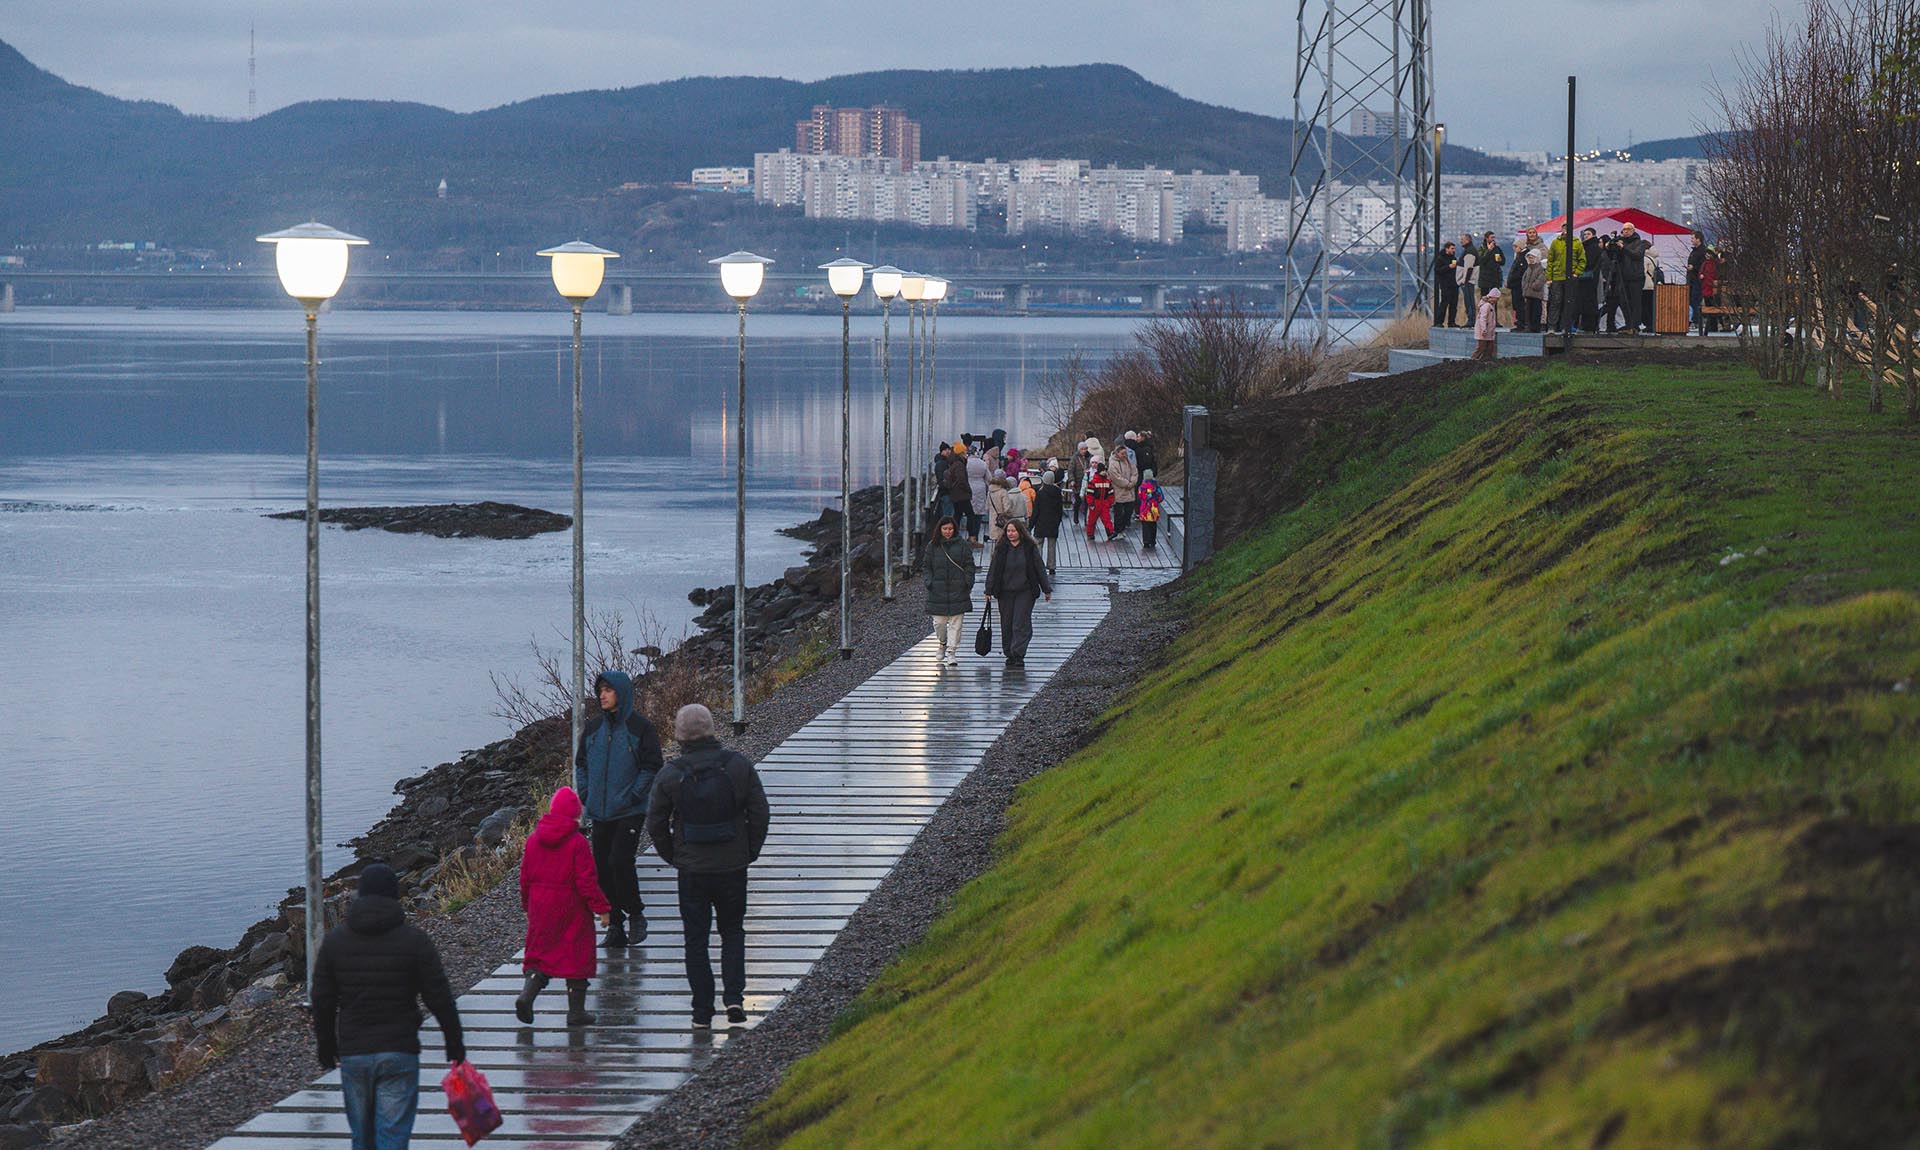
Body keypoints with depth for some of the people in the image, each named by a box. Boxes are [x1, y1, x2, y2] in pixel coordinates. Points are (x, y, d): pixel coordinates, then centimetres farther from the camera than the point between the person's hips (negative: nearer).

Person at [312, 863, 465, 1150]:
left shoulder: (335, 940, 3)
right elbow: (440, 999, -4)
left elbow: (322, 1001, 6)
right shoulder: (414, 939, -5)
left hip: (352, 1054, 3)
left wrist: (326, 1047, 19)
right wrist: (455, 1041, 8)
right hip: (399, 1052, -3)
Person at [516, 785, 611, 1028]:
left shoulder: (533, 839, 2)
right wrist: (601, 907, -7)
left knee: (540, 954, 14)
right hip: (572, 911, -4)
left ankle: (527, 995, -10)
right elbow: (587, 881, -15)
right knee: (576, 959, 6)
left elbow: (525, 877, 8)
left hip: (541, 908, 4)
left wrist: (527, 905, 20)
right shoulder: (578, 843, -14)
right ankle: (576, 1012, 9)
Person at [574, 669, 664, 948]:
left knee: (620, 861, -17)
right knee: (603, 868, 5)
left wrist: (633, 796, -12)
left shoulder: (640, 727, -6)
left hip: (630, 811, -5)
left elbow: (652, 767, -5)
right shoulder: (594, 727, 9)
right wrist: (584, 794, 4)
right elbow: (581, 763, 17)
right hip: (599, 812, 6)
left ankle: (635, 915, 2)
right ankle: (615, 926, 14)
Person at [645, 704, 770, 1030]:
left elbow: (655, 824, -2)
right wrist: (750, 852, 11)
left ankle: (702, 1012, 9)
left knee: (696, 940, 9)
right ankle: (734, 996, 0)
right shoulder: (739, 765, -5)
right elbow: (760, 814, -2)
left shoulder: (670, 775, -8)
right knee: (733, 932, 17)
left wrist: (672, 857, 13)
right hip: (733, 866, 1)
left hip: (691, 869, -1)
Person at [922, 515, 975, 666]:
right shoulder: (932, 546, 6)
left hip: (958, 590, -1)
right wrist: (929, 582, -4)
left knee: (955, 623, -3)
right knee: (939, 622, 2)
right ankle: (942, 644, 29)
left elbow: (969, 565, 6)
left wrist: (968, 583, -5)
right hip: (938, 590, 1)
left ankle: (952, 651, 0)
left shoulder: (962, 544, 3)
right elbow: (926, 566, 10)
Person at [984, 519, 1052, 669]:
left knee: (1020, 624, -9)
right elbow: (993, 570, 6)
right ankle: (1010, 656, 16)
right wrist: (989, 590, 0)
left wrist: (1047, 589, 7)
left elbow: (1040, 569, 6)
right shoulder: (1001, 549, 4)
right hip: (1005, 592, 2)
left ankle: (1018, 656, -12)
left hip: (1025, 592, -2)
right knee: (1006, 625, 5)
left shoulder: (1030, 548, 0)